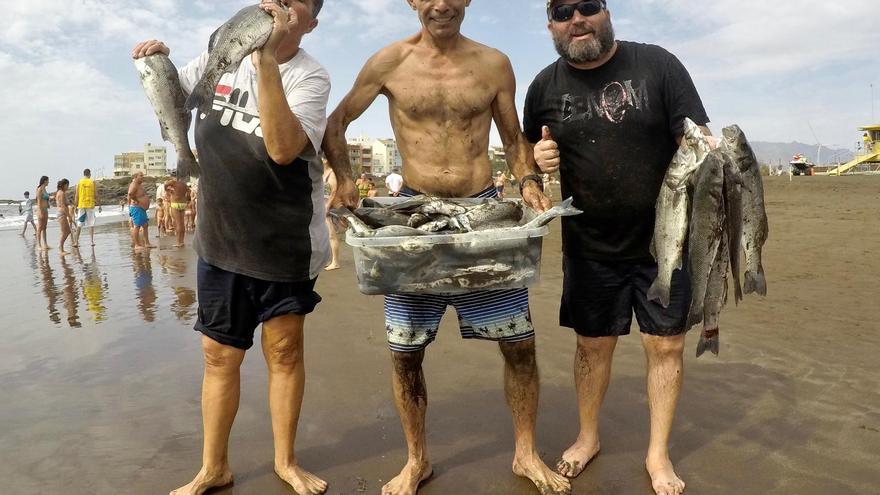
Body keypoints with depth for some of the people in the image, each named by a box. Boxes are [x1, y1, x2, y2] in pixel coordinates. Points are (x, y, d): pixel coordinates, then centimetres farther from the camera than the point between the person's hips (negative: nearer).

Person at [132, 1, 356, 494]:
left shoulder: (310, 76, -11)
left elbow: (284, 148, -28)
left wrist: (267, 59, -31)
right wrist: (158, 63, 0)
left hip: (285, 242, -4)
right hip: (220, 238, 4)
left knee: (284, 351, 8)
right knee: (220, 355, 12)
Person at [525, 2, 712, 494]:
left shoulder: (657, 64, -6)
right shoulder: (544, 86, 1)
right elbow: (530, 155, 13)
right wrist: (538, 157, -12)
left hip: (664, 240, -1)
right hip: (590, 246, 2)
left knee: (667, 346, 7)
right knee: (594, 345, 12)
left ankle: (659, 453, 27)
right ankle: (588, 437, 35)